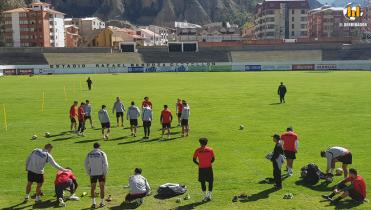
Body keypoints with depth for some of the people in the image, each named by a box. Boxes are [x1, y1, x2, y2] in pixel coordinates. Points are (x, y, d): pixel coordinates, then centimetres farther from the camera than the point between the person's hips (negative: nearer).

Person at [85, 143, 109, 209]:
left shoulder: (89, 154, 4)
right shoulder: (102, 153, -3)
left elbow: (86, 165, 1)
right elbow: (105, 164, -9)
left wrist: (89, 173, 7)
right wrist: (105, 173, -2)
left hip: (93, 174, 1)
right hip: (101, 173, -1)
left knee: (92, 188, 11)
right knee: (102, 188, 9)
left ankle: (94, 203, 5)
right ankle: (102, 203, 12)